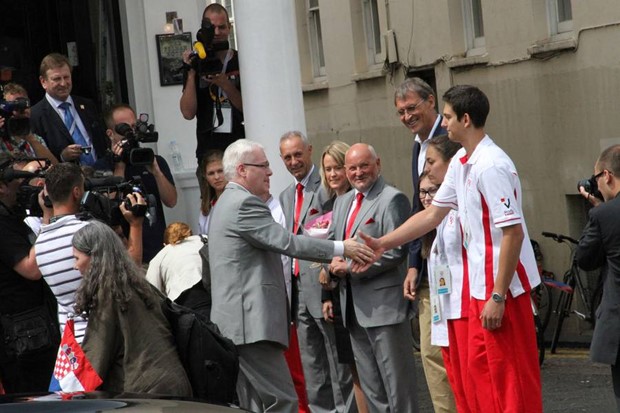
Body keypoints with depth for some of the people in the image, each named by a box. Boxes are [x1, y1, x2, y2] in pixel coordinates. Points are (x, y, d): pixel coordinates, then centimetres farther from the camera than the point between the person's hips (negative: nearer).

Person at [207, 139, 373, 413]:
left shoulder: (228, 202, 21)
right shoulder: (245, 203, -12)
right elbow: (286, 242, -17)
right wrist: (342, 249, -11)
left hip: (234, 323, 11)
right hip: (251, 322, -11)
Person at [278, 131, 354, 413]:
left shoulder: (326, 187, -8)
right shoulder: (286, 196, 19)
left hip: (323, 284, -8)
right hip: (298, 288, 8)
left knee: (338, 358, -2)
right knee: (311, 366, 12)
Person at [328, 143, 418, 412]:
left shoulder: (392, 200, -9)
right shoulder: (342, 202, 17)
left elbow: (396, 252, -17)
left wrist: (350, 267, -15)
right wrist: (334, 263, -3)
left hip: (384, 305, -8)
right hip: (354, 305, 8)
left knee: (397, 383, -4)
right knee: (370, 386, 12)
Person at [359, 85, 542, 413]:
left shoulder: (491, 166, -21)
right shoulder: (461, 163, 10)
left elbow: (513, 233, -24)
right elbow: (433, 214, 17)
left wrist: (498, 297, -23)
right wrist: (382, 244, 15)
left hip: (503, 287, -10)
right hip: (480, 286, 10)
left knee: (511, 378, -3)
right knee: (480, 367, 16)